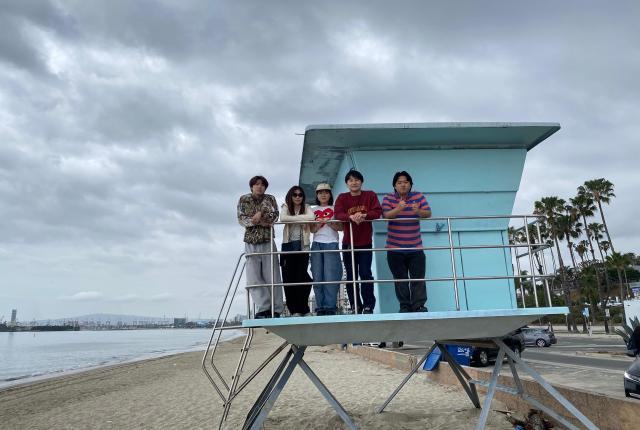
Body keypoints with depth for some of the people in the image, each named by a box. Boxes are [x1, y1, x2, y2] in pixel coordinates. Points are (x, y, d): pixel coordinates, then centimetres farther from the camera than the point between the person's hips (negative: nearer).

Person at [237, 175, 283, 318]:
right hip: (250, 243, 1)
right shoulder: (243, 200, 11)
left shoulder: (270, 199, 11)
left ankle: (275, 310, -4)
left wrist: (260, 214, -17)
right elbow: (241, 219, -1)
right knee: (254, 278, -7)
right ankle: (263, 308, -5)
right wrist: (259, 222, -15)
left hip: (267, 242, -1)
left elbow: (274, 215, -3)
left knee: (272, 277, -5)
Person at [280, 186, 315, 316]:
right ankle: (294, 310, 6)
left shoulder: (306, 207, 7)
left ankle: (303, 308, 9)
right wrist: (300, 218, -9)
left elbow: (311, 217, -15)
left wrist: (293, 218, -8)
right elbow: (282, 218, -14)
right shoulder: (286, 207, 8)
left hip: (302, 245, -1)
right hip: (288, 245, 1)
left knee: (301, 276, -2)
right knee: (288, 278, -1)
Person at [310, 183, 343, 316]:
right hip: (317, 244, 2)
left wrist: (329, 223, -10)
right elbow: (312, 230, 10)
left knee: (330, 277, -11)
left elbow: (340, 227, 6)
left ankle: (330, 307, -7)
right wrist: (320, 223, -9)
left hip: (331, 244, -2)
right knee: (317, 277, -3)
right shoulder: (313, 210, 17)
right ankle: (320, 307, 3)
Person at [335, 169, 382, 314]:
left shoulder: (370, 195, 2)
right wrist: (351, 217, -33)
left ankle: (368, 305, 7)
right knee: (351, 276, 7)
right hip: (348, 243, 2)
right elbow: (338, 214, -13)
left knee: (365, 274, -5)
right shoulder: (342, 197, 3)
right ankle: (355, 306, 17)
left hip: (365, 242, -2)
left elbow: (378, 212, -10)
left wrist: (364, 215, -29)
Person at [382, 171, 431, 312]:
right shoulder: (388, 198, -2)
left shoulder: (419, 196, 2)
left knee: (418, 278, 0)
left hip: (415, 247, 1)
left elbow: (428, 213, -6)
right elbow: (386, 215, -16)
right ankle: (404, 306, 14)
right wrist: (398, 208, -35)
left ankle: (419, 306, 8)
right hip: (395, 248, -1)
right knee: (400, 279, 6)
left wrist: (419, 211, -28)